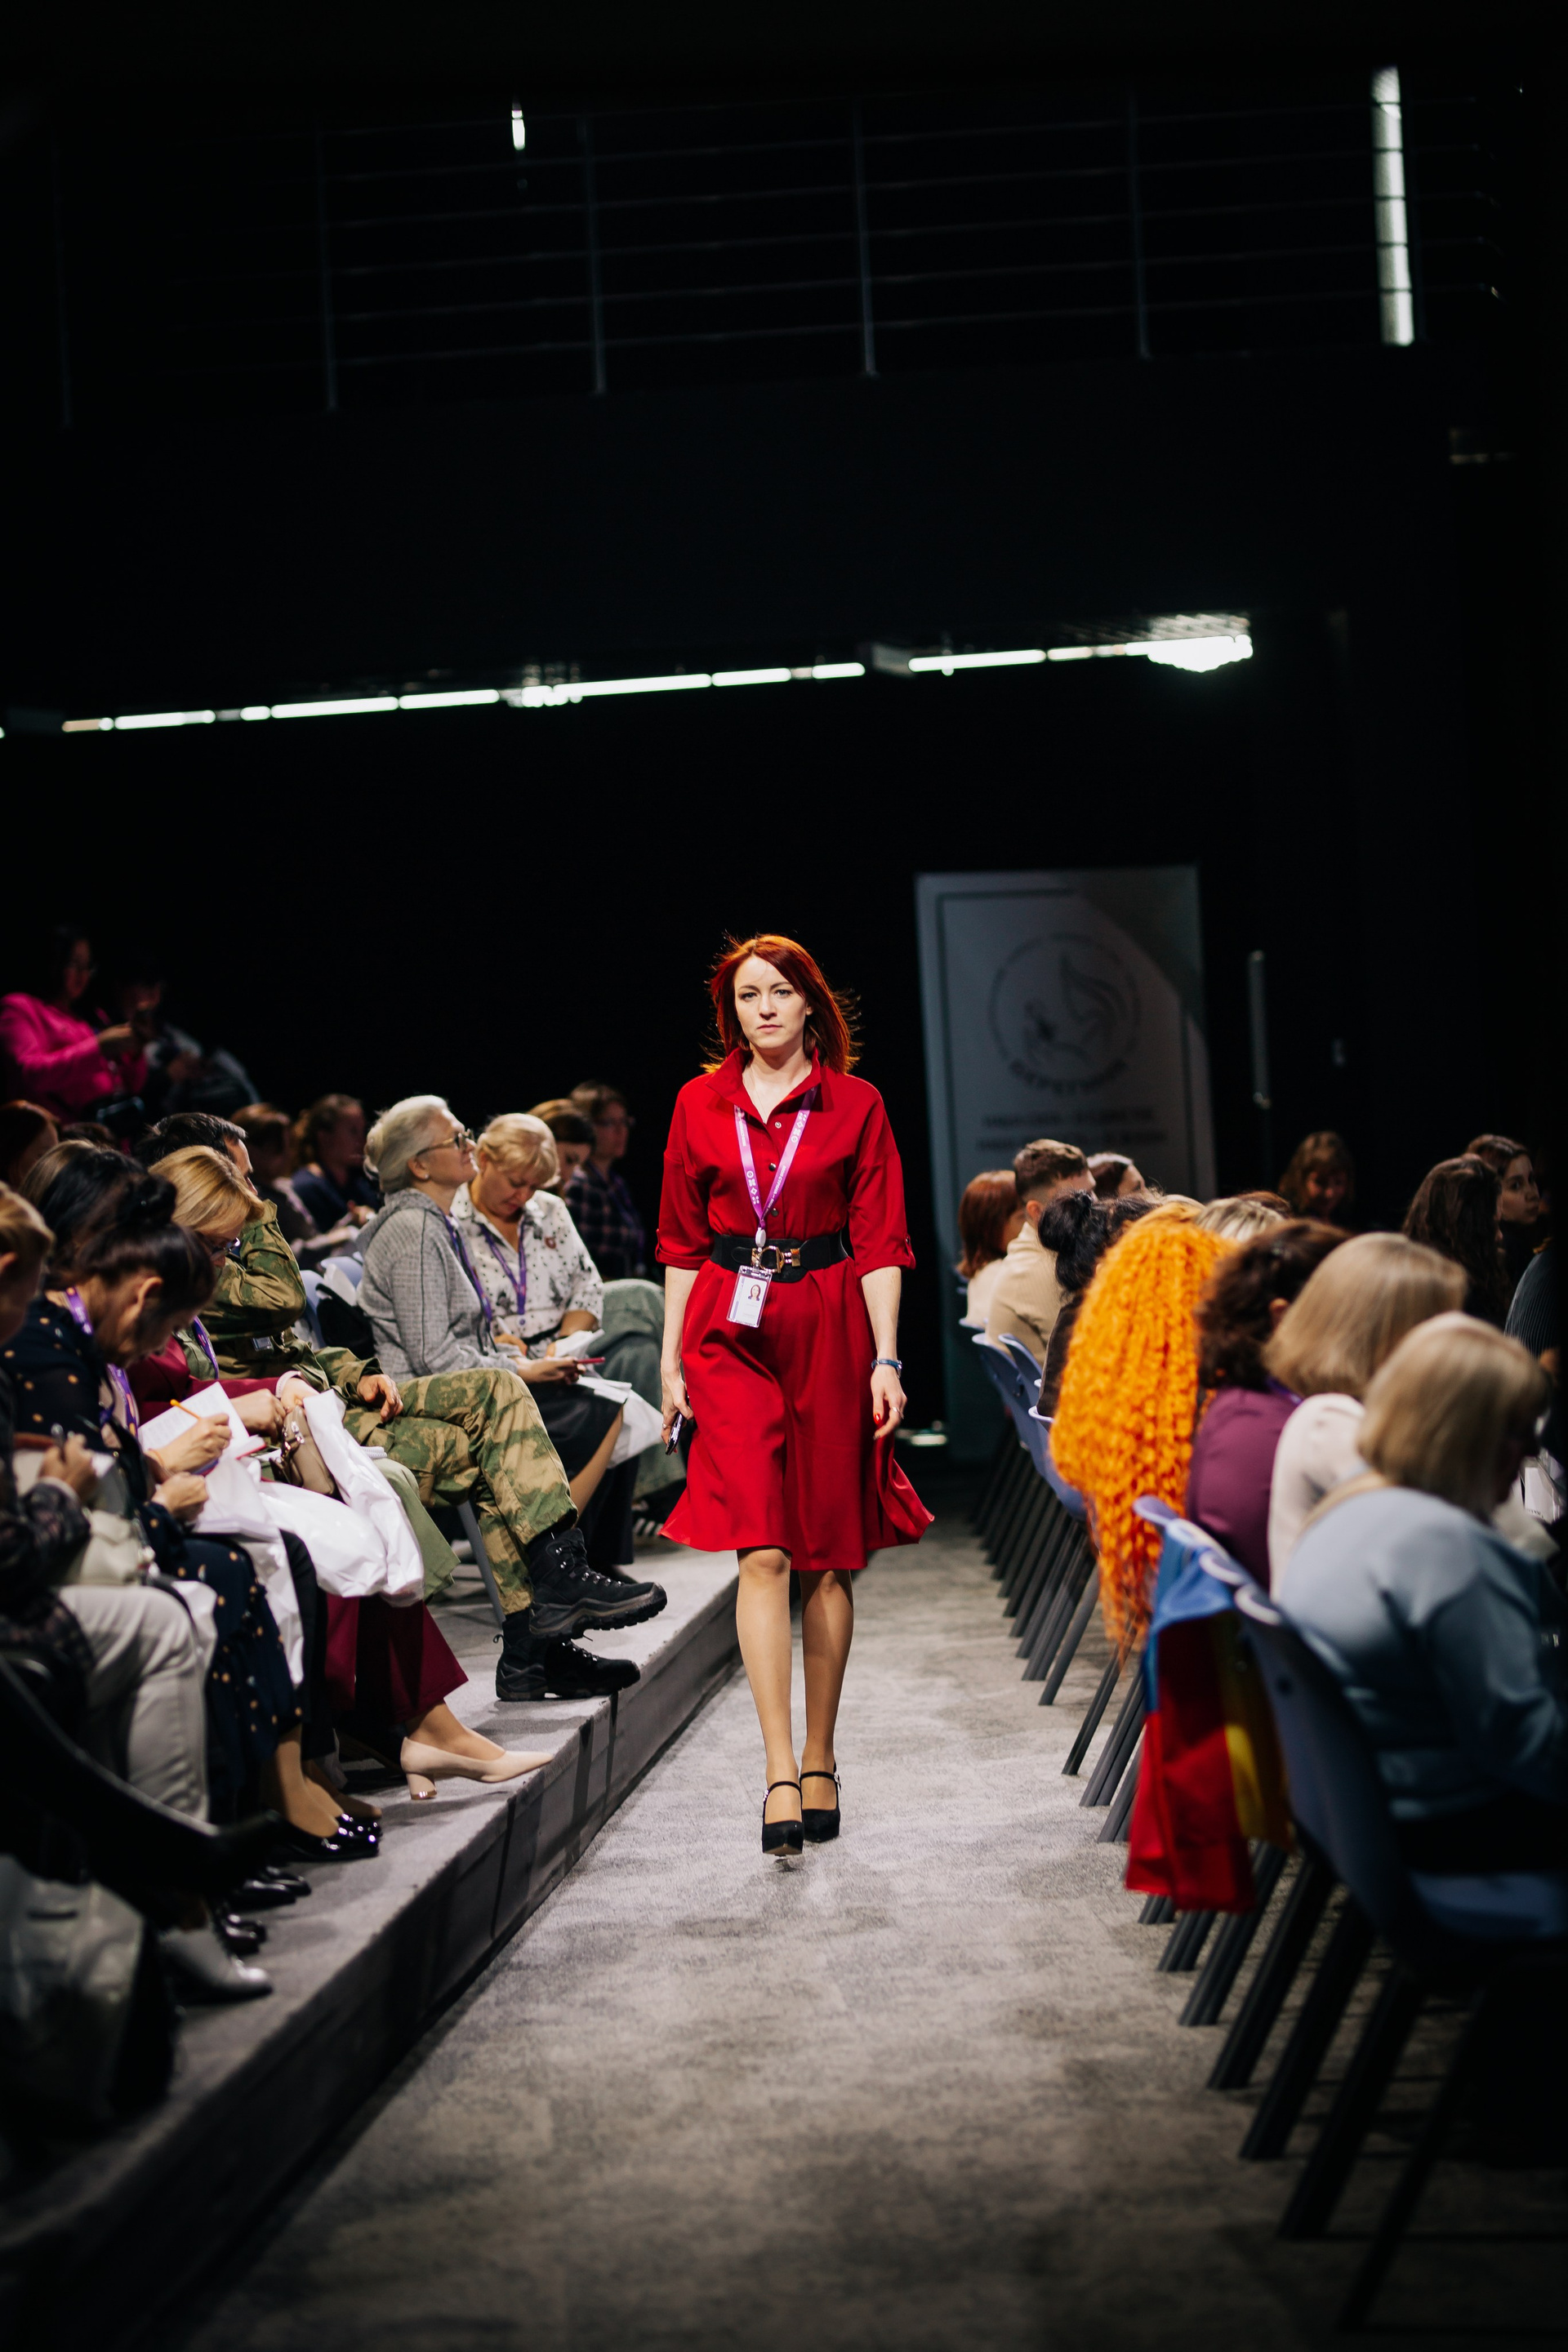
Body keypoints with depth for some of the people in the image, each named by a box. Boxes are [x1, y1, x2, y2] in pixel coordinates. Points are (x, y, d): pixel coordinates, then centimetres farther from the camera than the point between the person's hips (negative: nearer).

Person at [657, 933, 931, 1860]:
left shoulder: (856, 1106, 3)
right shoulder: (701, 1105, 8)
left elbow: (879, 1243, 1)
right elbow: (683, 1244, 11)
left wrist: (886, 1359, -7)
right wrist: (673, 1360, 6)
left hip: (829, 1331, 0)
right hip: (730, 1333, 0)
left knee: (829, 1556, 5)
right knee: (762, 1550, -12)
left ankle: (820, 1757, 19)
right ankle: (783, 1775, -13)